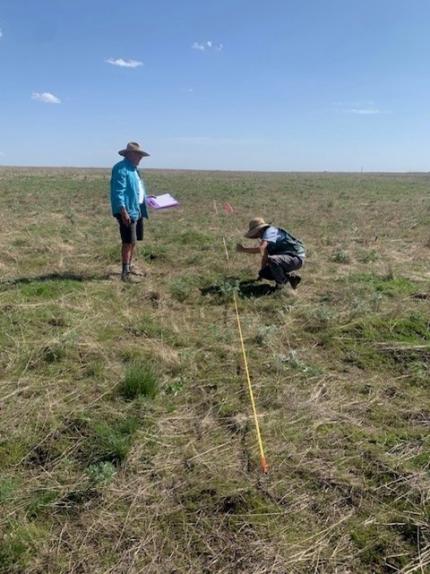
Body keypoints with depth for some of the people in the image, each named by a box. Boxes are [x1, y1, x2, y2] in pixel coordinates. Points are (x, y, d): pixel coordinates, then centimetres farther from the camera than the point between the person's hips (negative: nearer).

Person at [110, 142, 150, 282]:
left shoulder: (133, 168, 18)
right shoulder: (121, 168, -13)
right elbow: (118, 192, -19)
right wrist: (123, 211, -25)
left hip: (137, 210, 10)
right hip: (127, 211, -10)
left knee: (133, 241, 16)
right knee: (128, 242, -9)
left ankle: (129, 267, 27)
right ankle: (125, 272, -4)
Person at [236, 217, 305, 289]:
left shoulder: (269, 232, -19)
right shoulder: (265, 235, 11)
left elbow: (260, 249, -34)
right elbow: (264, 254, 20)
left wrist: (243, 249, -21)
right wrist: (262, 272, 26)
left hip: (296, 258, -10)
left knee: (272, 260, -35)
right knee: (264, 273, 4)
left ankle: (281, 282, -10)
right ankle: (291, 277, 11)